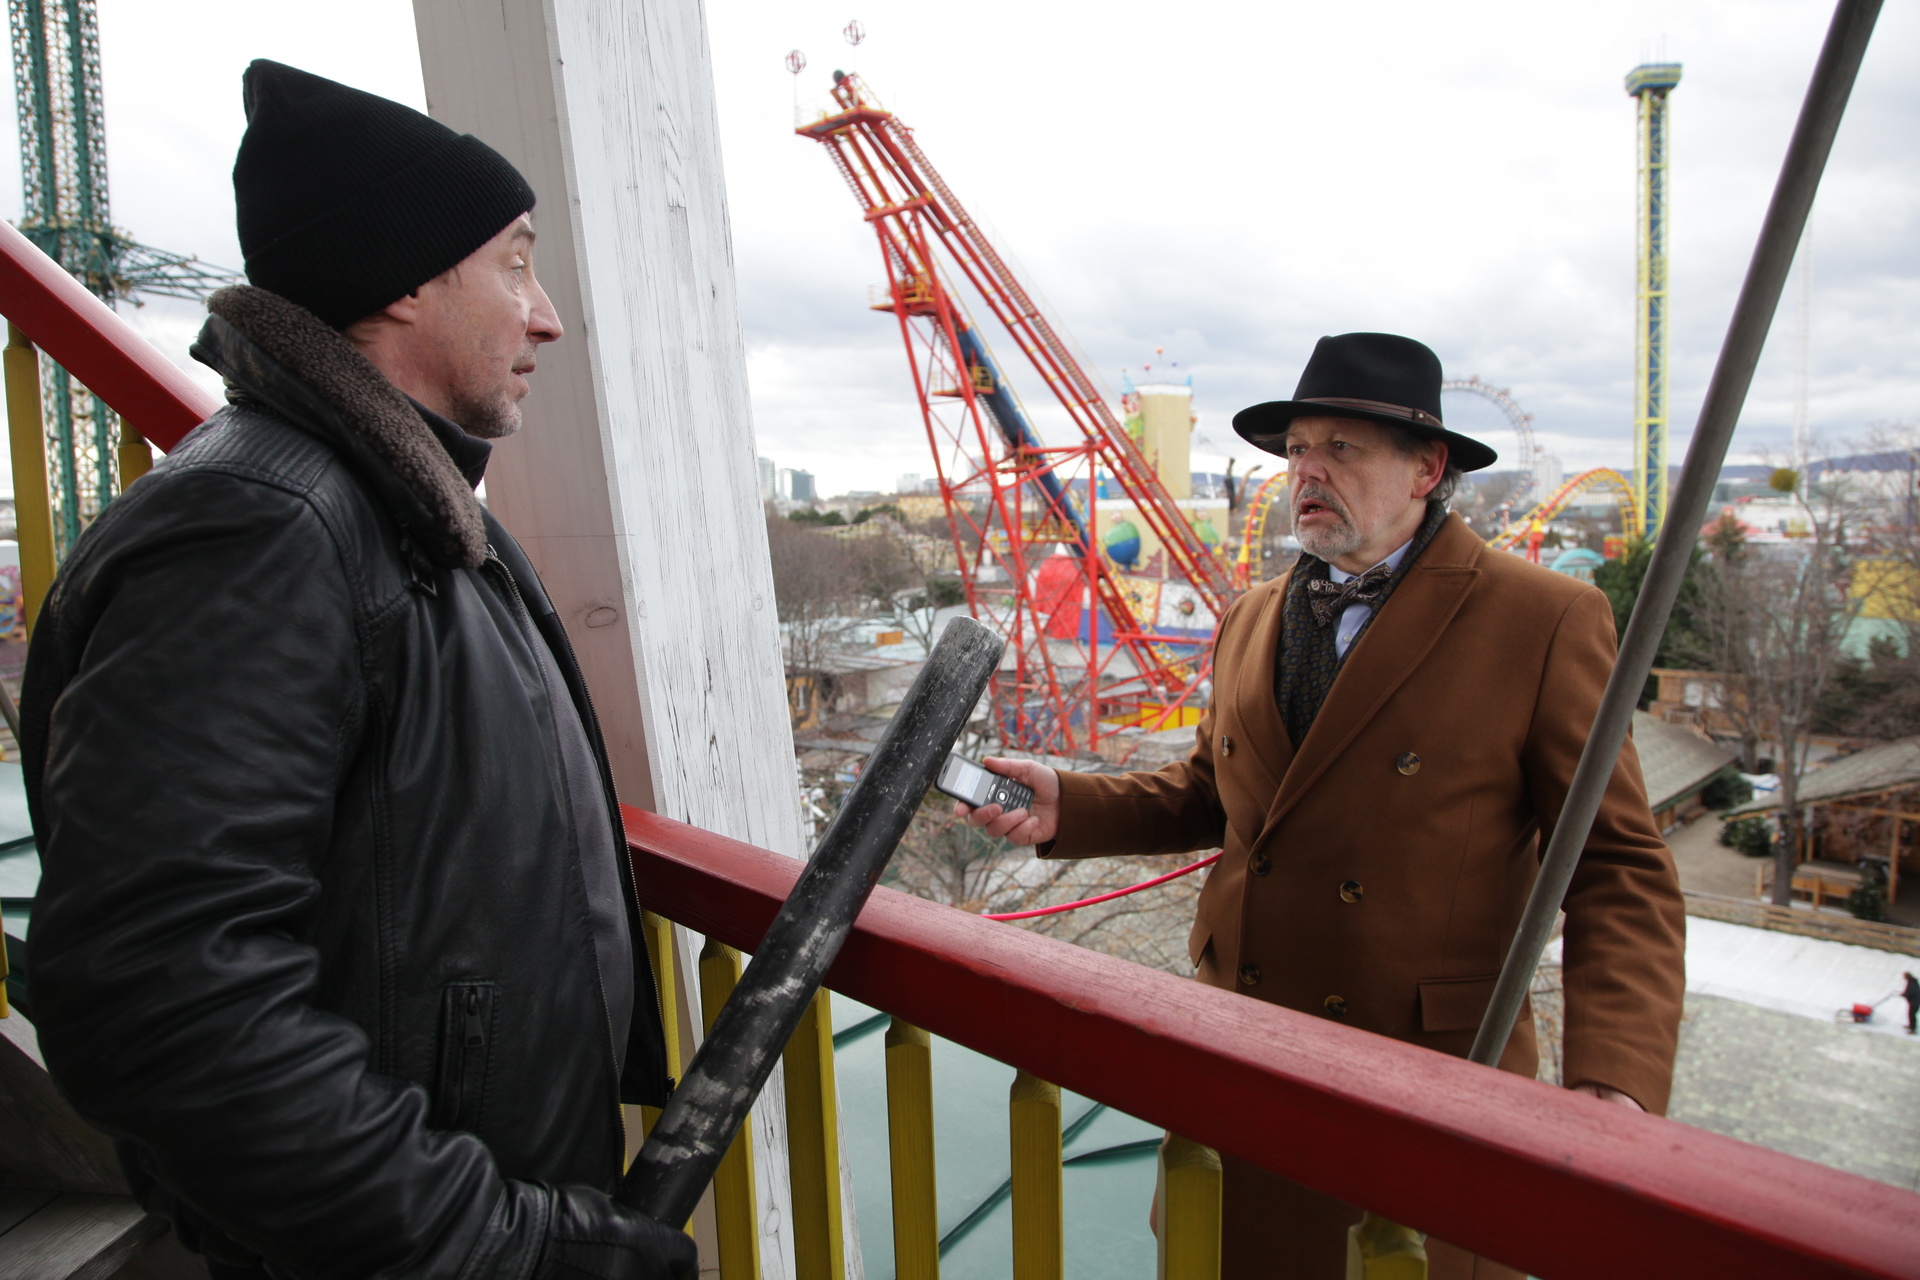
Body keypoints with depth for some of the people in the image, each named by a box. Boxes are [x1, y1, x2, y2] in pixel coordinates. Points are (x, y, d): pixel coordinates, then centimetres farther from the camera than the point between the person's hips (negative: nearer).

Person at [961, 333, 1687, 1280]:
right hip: (1241, 1063, 5)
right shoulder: (1250, 621, 7)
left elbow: (1619, 867, -11)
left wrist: (1615, 1084, -24)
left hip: (1431, 1079, -5)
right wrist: (1070, 807, 0)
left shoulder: (1543, 621, -11)